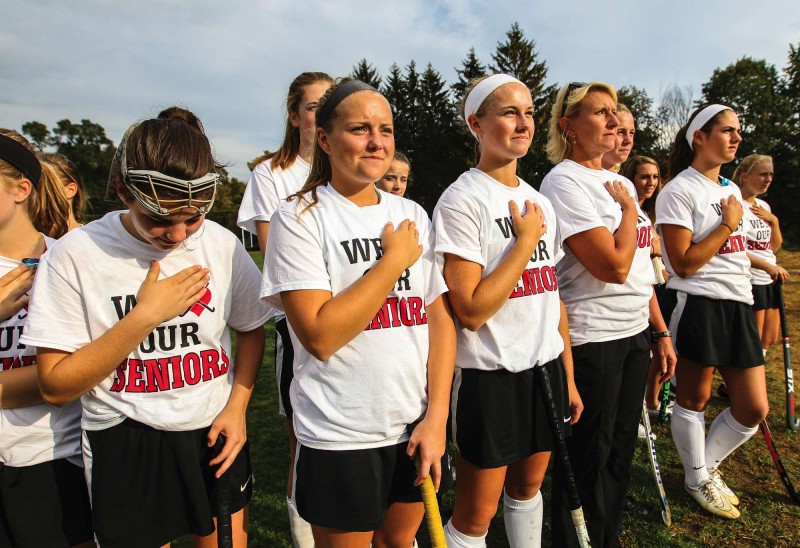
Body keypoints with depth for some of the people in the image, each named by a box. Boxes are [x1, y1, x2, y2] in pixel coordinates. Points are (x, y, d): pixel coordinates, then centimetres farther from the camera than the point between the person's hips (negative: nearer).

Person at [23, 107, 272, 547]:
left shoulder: (222, 244, -7)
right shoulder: (75, 254, -13)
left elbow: (251, 329, 7)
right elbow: (56, 387, -13)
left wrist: (236, 407, -5)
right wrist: (145, 315, -22)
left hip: (215, 434, 2)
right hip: (124, 448, -2)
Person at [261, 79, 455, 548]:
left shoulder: (412, 215, 4)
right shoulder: (299, 218, -10)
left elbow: (441, 318, 2)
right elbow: (320, 336, -19)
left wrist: (437, 415, -6)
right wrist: (394, 260, -16)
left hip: (416, 426, 5)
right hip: (340, 438, -4)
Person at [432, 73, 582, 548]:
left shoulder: (540, 203, 9)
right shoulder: (462, 200, -13)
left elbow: (554, 295, 12)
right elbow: (471, 311, -21)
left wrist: (569, 377, 12)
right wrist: (525, 241, -15)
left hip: (545, 366, 7)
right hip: (489, 374, -6)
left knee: (528, 484, 23)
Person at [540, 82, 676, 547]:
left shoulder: (621, 183, 12)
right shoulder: (564, 182, -13)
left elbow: (642, 269, 16)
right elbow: (614, 267, -21)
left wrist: (661, 332, 15)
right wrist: (630, 207, -7)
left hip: (635, 334, 8)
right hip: (590, 340, -8)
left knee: (621, 448, 19)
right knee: (588, 458, 6)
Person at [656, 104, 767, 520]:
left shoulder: (731, 189, 17)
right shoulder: (679, 191, -9)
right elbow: (684, 264, -14)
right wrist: (729, 224, -8)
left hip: (739, 303, 8)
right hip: (698, 304, -8)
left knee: (754, 409, 9)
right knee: (694, 399, 6)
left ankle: (707, 466, 32)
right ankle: (697, 479, 27)